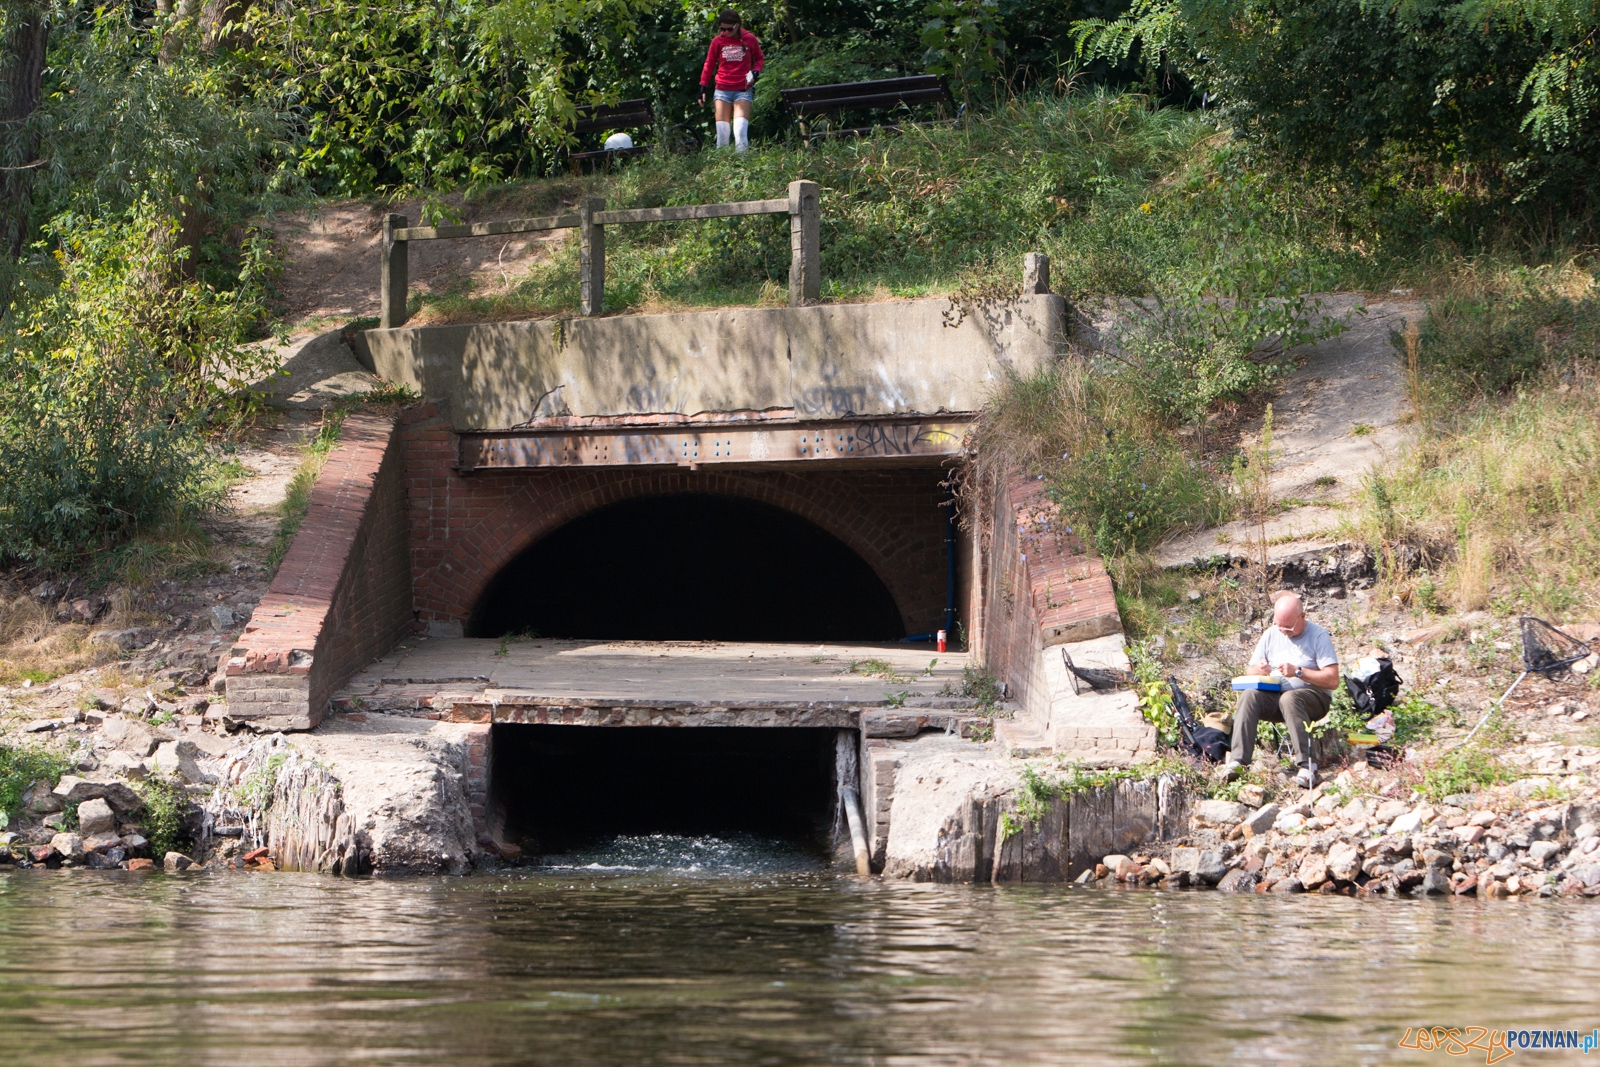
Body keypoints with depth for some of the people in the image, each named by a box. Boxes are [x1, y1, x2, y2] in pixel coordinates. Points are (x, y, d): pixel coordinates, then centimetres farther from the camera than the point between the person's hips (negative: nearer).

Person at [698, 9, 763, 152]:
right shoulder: (717, 41, 4)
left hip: (743, 90, -2)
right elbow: (709, 65, 13)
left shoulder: (749, 39, 1)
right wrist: (703, 88, 8)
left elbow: (759, 58, 15)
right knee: (722, 132, -3)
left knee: (740, 129, -15)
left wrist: (755, 71, -6)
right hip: (722, 90, 2)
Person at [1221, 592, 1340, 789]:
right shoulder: (1271, 635, 10)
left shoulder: (1318, 636, -5)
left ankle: (1307, 766, -44)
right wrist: (1259, 671, -12)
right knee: (1248, 696, -26)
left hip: (1313, 698, -4)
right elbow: (1250, 671, 12)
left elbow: (1332, 680, -13)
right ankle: (1237, 761, -38)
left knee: (1289, 699, -38)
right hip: (1274, 696, 4)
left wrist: (1298, 672, -20)